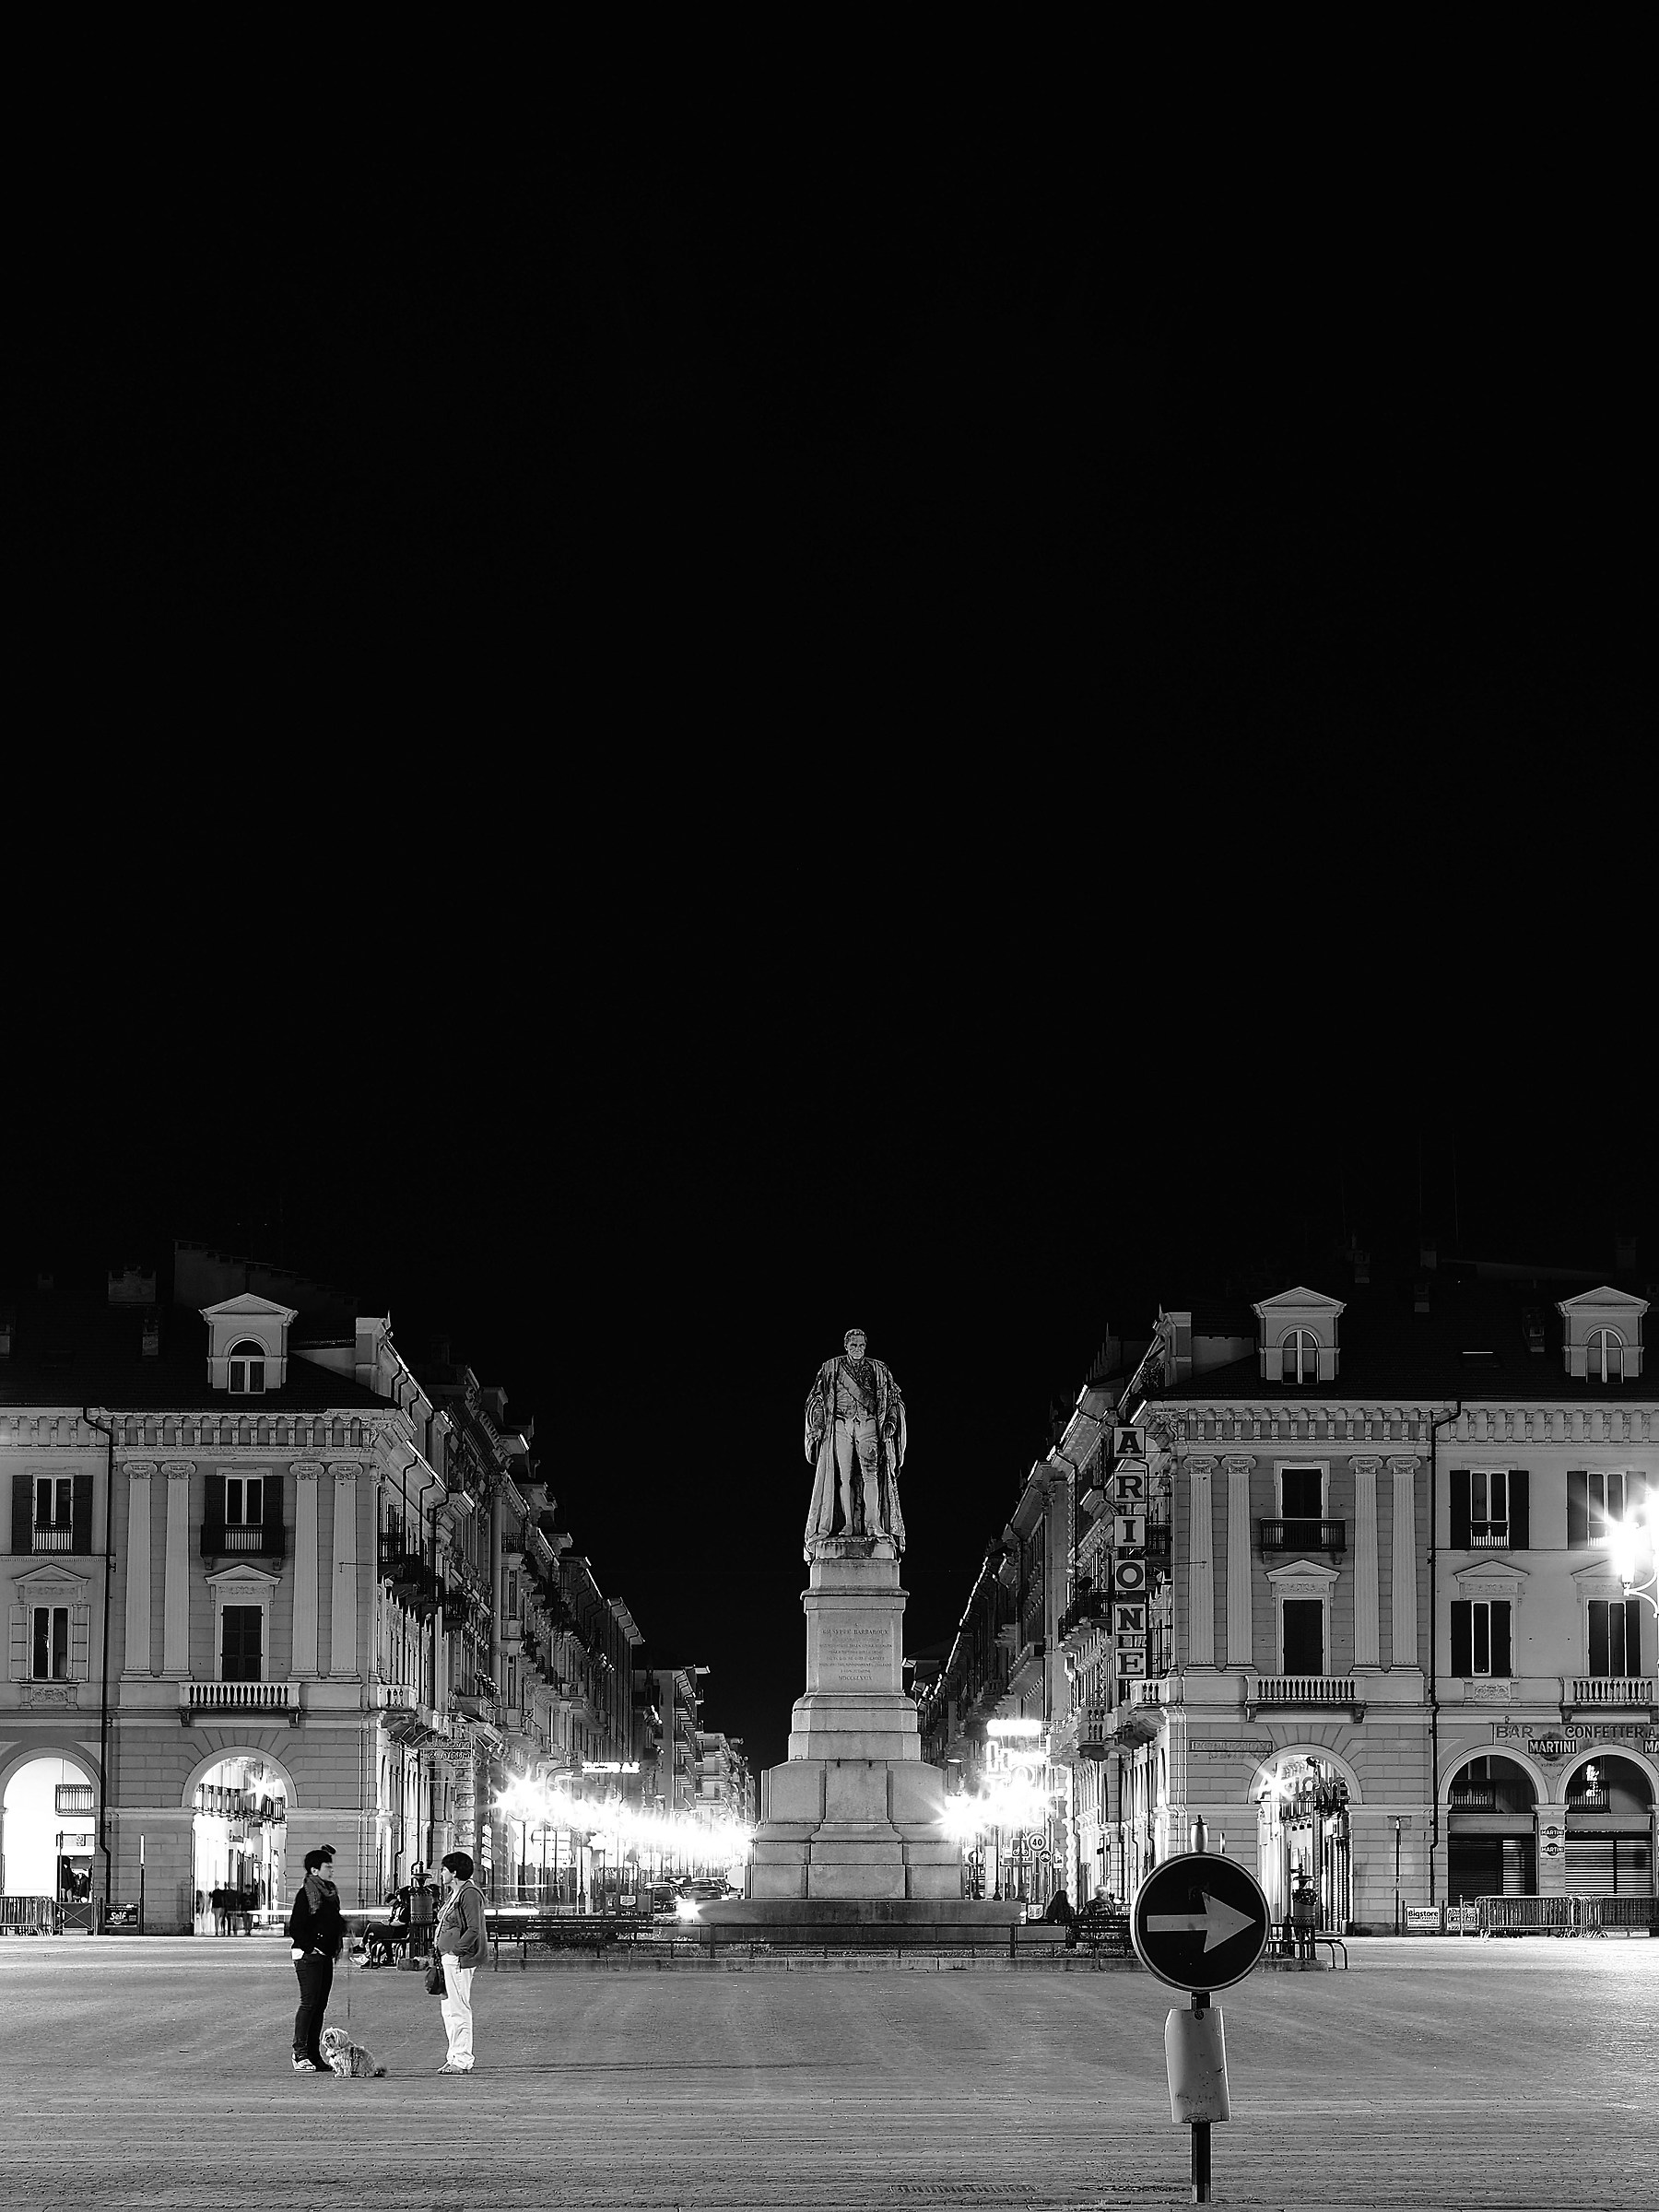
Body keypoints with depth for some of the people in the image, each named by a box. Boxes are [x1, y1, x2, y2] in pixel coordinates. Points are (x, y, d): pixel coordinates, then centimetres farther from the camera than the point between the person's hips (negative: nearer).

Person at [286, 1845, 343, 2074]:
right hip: (308, 1955, -9)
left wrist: (337, 1947, 14)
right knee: (309, 2003, -11)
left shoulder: (330, 1892, 15)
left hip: (325, 1956, 9)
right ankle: (300, 2056, -10)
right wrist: (310, 1948, -16)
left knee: (320, 2004, 8)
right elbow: (295, 1927, -14)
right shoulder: (306, 1894, -11)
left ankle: (314, 2055, 12)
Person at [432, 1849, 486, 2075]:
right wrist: (439, 1948, 15)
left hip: (460, 1958, -11)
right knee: (449, 2010, 13)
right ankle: (455, 2057, 19)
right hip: (448, 1957, 11)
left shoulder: (469, 1895, -13)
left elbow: (474, 1929, -19)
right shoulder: (451, 1894, 18)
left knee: (459, 2010, -9)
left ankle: (462, 2060, -7)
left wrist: (455, 1950, -20)